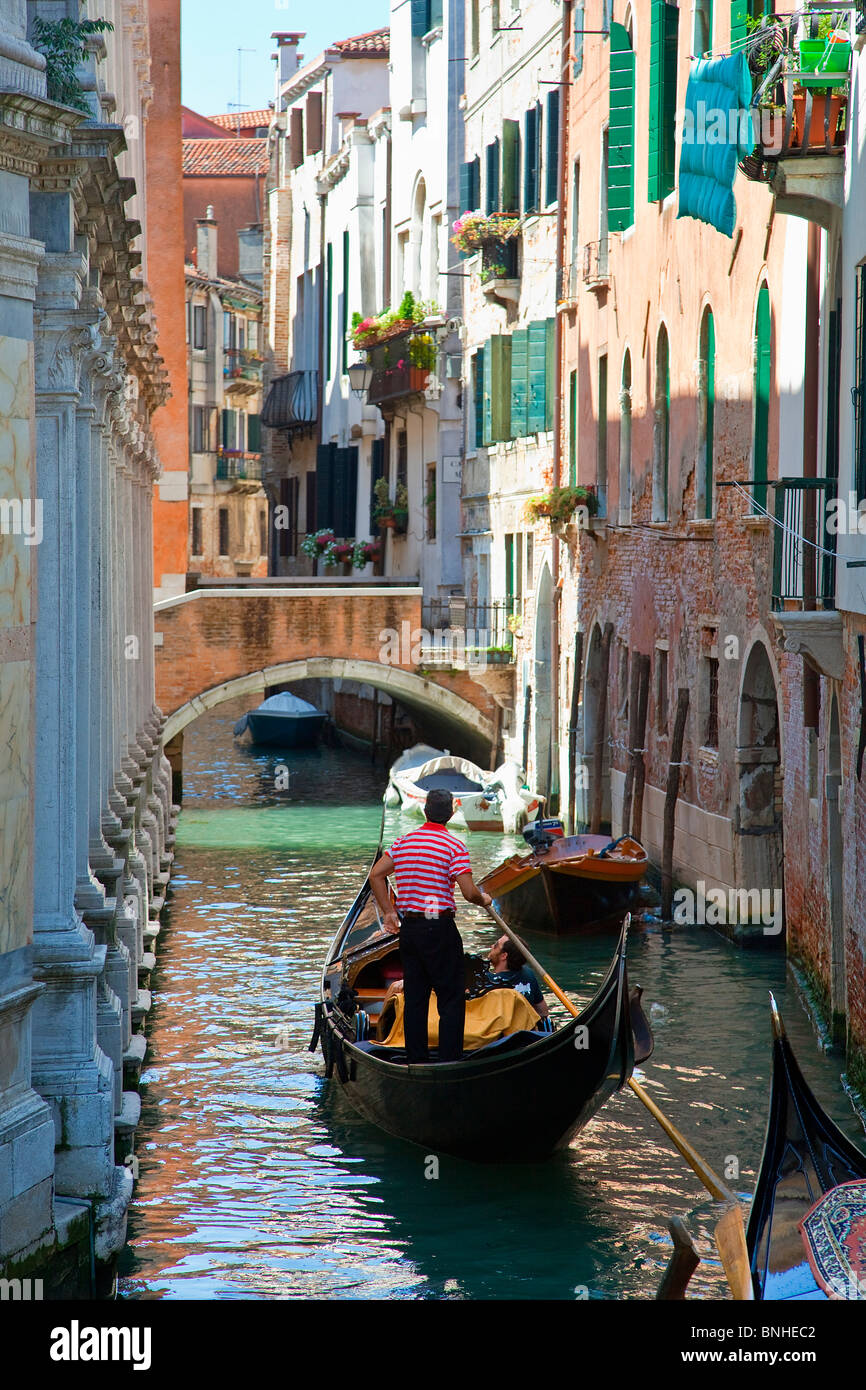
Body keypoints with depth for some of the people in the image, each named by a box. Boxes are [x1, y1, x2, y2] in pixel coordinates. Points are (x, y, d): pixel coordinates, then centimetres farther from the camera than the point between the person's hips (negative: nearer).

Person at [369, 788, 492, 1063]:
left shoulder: (403, 842, 7)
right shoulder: (454, 845, -11)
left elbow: (376, 875, 8)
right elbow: (469, 892, -15)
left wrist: (389, 912, 14)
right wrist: (483, 900, 6)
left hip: (409, 928, 6)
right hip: (440, 929, -6)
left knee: (414, 996, 12)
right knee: (451, 998, 0)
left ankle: (416, 1060, 15)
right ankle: (450, 1061, -4)